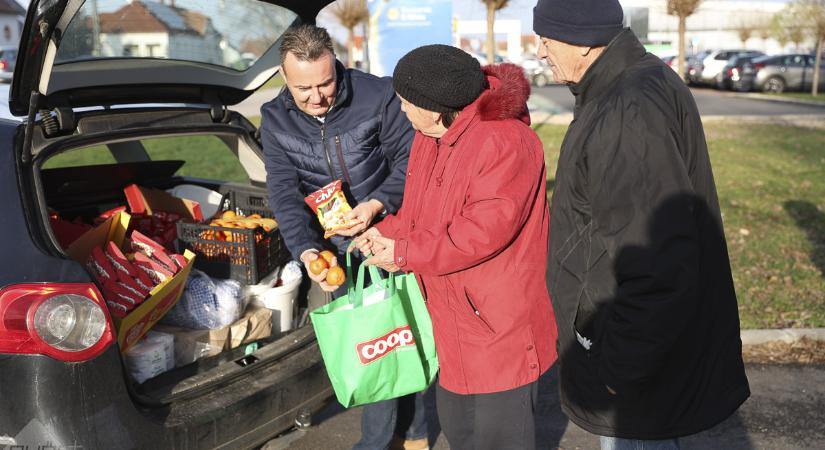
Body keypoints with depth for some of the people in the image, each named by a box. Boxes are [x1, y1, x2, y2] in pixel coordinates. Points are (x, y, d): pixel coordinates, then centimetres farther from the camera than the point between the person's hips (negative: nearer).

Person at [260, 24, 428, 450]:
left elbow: (410, 159, -9)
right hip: (338, 250, 3)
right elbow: (284, 191, -8)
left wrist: (377, 204, -25)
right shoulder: (275, 119, -4)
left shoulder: (379, 96, -14)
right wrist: (307, 250, -22)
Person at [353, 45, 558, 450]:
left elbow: (483, 230, -30)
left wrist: (405, 253, -22)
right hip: (454, 322, 10)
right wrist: (386, 232, 0)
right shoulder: (430, 137, 6)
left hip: (501, 325, -9)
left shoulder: (503, 142, -25)